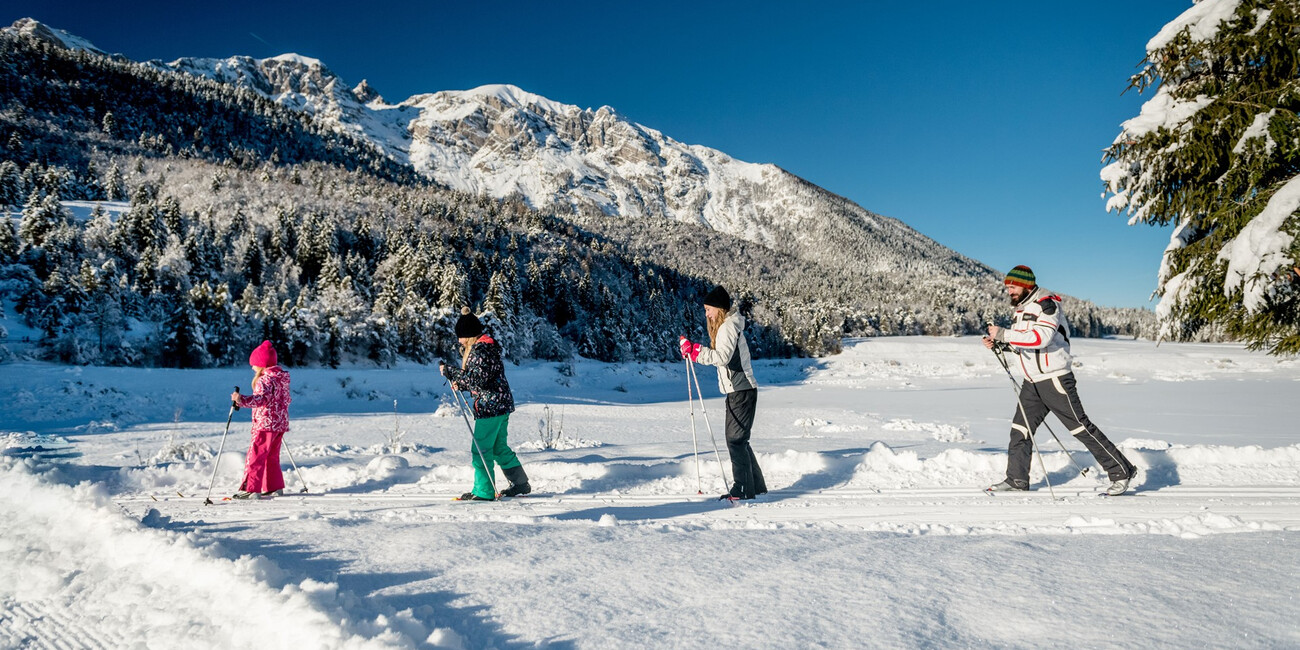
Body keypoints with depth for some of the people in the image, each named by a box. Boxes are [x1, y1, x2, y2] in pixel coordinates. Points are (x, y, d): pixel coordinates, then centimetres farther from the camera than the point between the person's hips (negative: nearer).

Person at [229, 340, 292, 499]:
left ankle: (251, 489, -9)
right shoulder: (282, 377, 13)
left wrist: (242, 400, -44)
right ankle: (275, 487, 19)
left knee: (256, 455, -7)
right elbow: (287, 399, 23)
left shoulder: (265, 380, -14)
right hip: (280, 423, 10)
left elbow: (261, 398, -31)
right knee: (272, 456, 16)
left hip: (266, 423, -10)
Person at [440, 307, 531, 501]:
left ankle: (484, 492, 3)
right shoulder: (485, 346, 15)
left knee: (480, 449, -3)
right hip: (501, 404, 11)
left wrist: (451, 372, -20)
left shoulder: (481, 350, -17)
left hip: (490, 406, -11)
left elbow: (478, 380, -24)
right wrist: (460, 384, 7)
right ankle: (521, 484, 24)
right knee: (499, 447, 18)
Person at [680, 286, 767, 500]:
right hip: (737, 390, 10)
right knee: (738, 439, 15)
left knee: (736, 440, -8)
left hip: (742, 391, -10)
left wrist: (696, 350, -25)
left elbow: (723, 357, -26)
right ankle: (757, 486, 22)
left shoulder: (729, 326, -13)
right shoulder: (724, 326, 18)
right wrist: (693, 351, 8)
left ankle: (744, 489, -4)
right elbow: (718, 356, 17)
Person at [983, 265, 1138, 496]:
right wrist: (999, 344, 5)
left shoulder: (1046, 304, -14)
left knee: (1081, 427, -3)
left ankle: (1121, 471, 8)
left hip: (1055, 379, -9)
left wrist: (1003, 334, -26)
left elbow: (1040, 338, -28)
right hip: (1032, 382, 9)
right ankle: (1017, 478, 13)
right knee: (1020, 428, 6)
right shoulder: (1022, 308, 14)